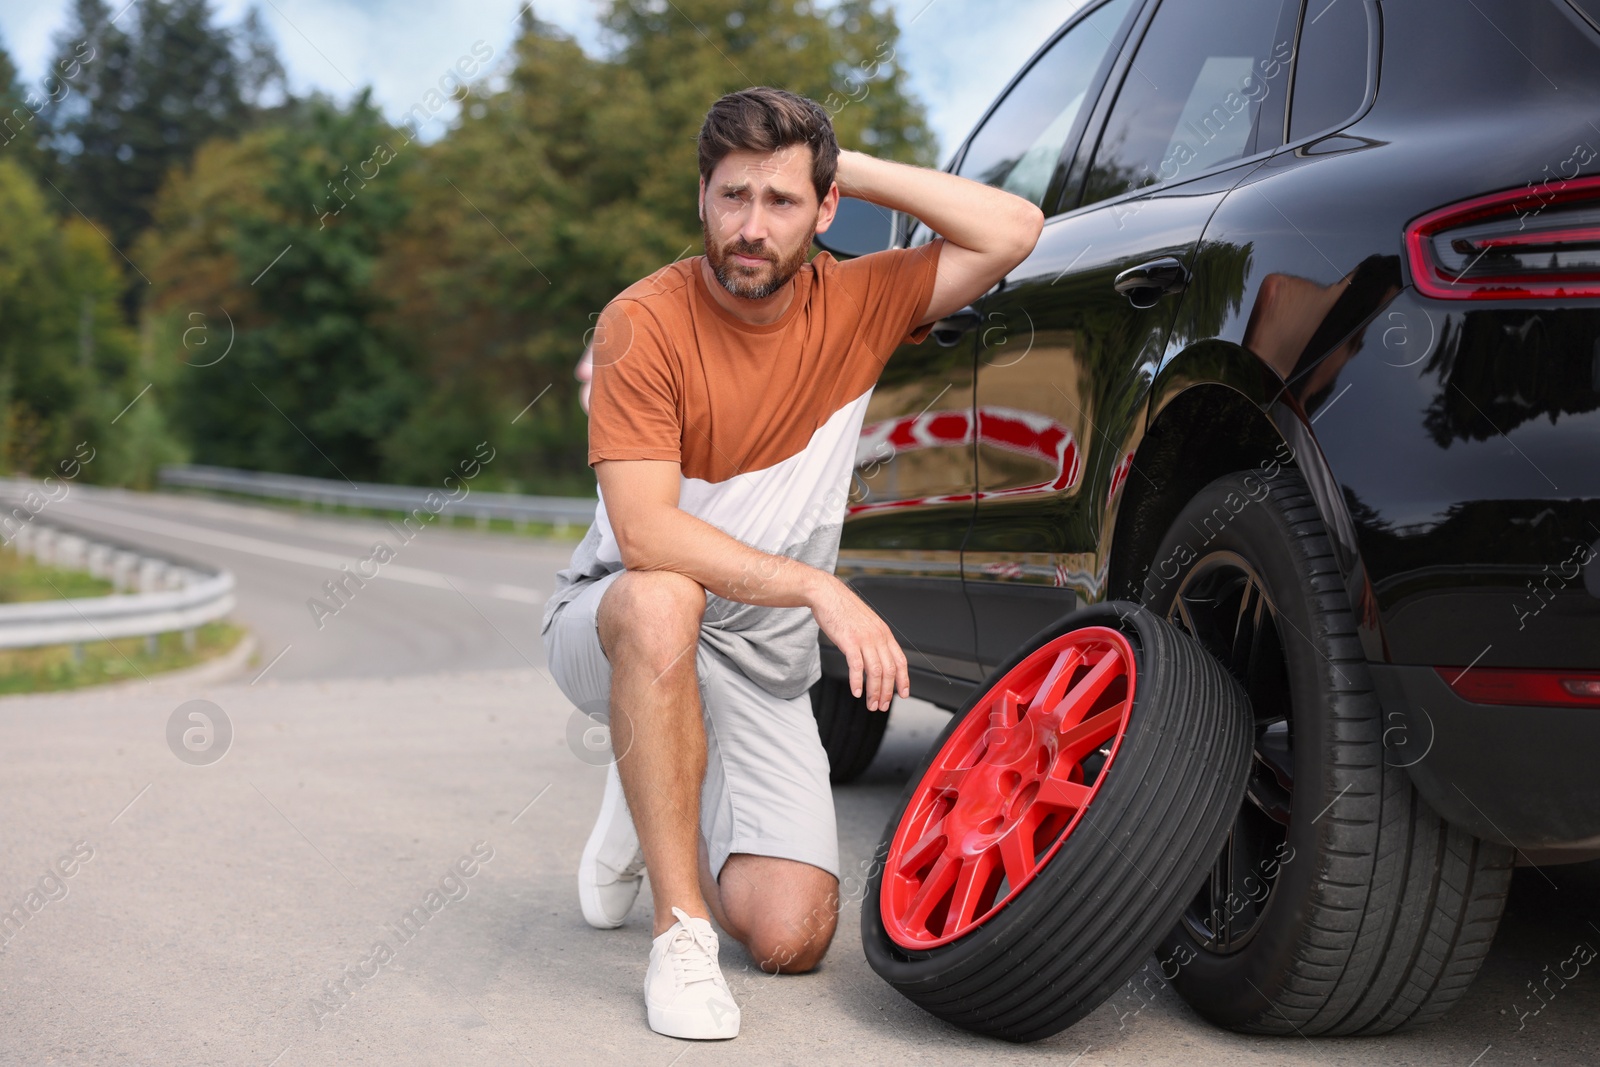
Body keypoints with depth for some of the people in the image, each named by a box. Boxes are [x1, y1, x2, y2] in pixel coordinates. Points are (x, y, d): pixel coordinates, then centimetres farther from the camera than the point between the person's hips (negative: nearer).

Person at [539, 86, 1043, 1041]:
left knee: (791, 939, -11)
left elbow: (1013, 232, -11)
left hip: (762, 671, 3)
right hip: (615, 628, -3)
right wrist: (818, 587, -31)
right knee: (661, 600, -42)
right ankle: (680, 930, -29)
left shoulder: (853, 304, -4)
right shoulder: (645, 323, -17)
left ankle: (660, 812, 22)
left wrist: (859, 169, -12)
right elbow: (643, 532, -26)